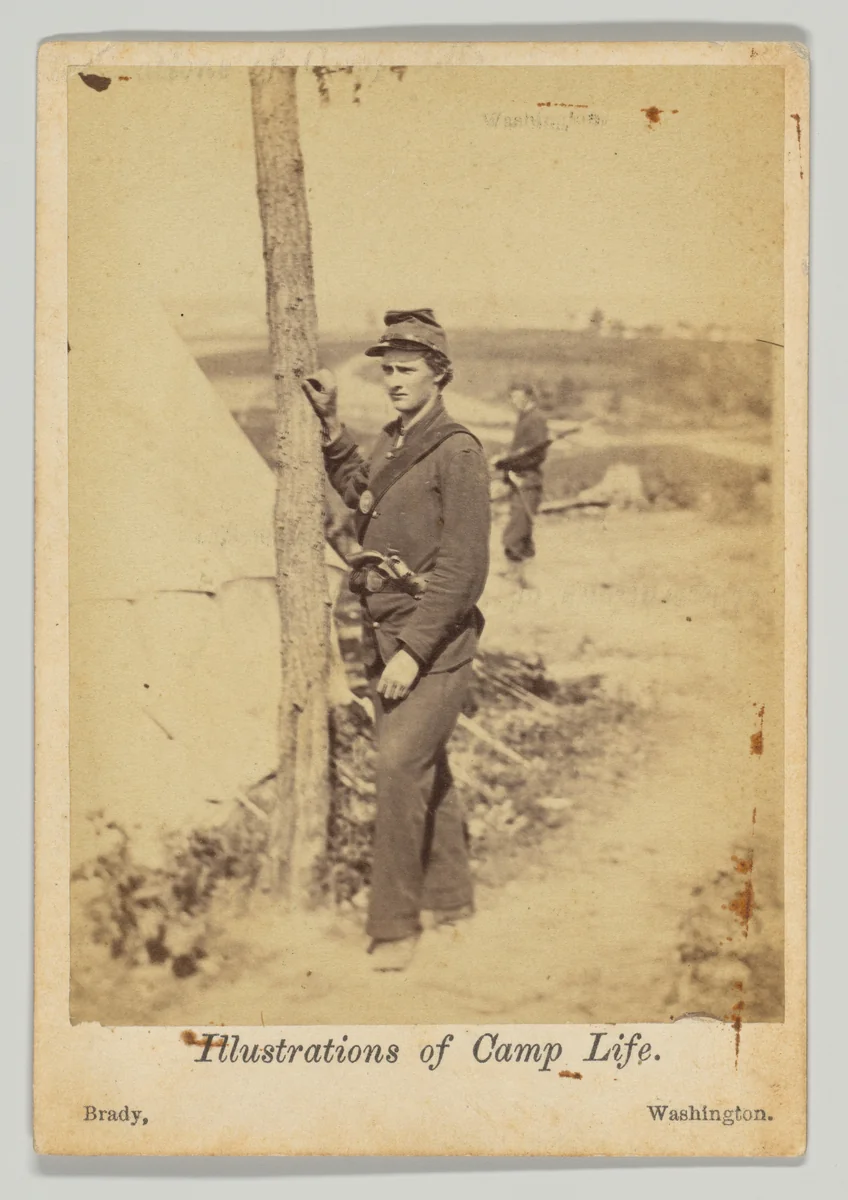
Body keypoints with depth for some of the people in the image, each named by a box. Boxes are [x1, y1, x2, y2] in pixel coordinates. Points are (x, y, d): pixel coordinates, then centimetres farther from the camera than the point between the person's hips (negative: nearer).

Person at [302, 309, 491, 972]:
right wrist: (330, 420, 26)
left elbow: (463, 569, -18)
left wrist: (414, 650, -21)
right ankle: (452, 899, 30)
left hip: (436, 637, -8)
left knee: (400, 763, -15)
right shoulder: (391, 441, 11)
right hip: (384, 632, 8)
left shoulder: (458, 451, -13)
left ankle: (395, 925, -6)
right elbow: (358, 489, 35)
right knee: (427, 766, 16)